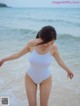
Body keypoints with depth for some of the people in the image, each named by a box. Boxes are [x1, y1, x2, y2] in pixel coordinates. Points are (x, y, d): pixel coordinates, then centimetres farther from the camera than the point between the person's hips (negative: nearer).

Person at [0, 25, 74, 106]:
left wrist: (68, 71, 12)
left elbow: (59, 60, -5)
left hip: (45, 79, 0)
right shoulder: (31, 43, -25)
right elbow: (19, 54, -7)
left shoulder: (53, 47, -25)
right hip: (30, 78, 0)